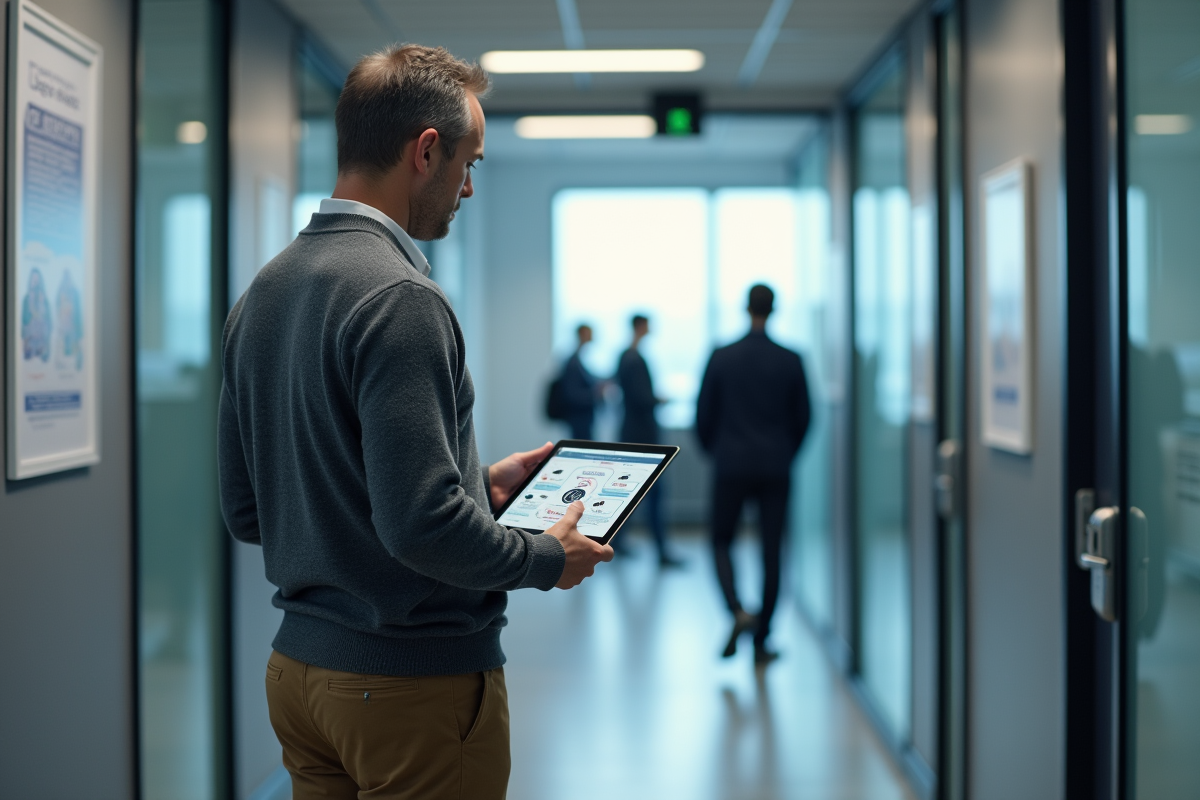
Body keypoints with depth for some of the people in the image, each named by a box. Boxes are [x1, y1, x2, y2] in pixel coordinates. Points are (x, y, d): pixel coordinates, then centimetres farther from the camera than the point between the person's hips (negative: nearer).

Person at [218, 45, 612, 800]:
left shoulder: (262, 293, 7)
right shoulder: (398, 298, -20)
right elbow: (422, 524, -27)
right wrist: (548, 557, -8)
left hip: (297, 672, 8)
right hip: (414, 680, -8)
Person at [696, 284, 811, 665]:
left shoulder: (721, 358, -4)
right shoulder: (791, 361, -2)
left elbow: (704, 413, 0)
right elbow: (802, 417, 5)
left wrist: (712, 450, 18)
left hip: (731, 466, -1)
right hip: (775, 469, 1)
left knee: (722, 542, 14)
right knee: (771, 552, 6)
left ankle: (737, 610, -12)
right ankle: (761, 643, 8)